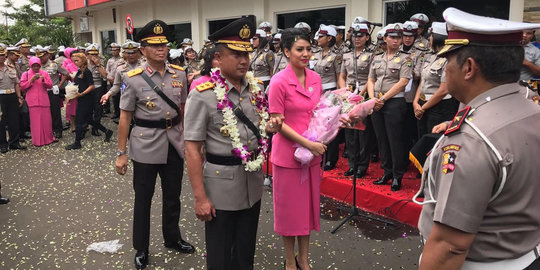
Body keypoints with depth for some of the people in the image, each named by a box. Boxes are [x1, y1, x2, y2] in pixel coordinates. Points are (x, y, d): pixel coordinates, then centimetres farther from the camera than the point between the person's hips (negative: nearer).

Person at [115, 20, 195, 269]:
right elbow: (125, 118, -6)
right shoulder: (133, 78, -9)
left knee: (173, 197, 18)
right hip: (146, 147, -3)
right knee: (143, 200, 11)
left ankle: (172, 238, 39)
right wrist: (121, 153, -6)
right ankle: (141, 249, 28)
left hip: (175, 144, 4)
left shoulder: (179, 74, 1)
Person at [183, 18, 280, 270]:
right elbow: (192, 150, -16)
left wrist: (268, 127, -7)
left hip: (253, 182, 5)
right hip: (221, 185, -5)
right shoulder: (202, 95, -16)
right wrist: (200, 197, -17)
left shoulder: (256, 88, 1)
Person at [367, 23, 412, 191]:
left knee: (395, 140, -3)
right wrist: (373, 98, -5)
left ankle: (397, 176, 8)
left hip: (394, 102, -5)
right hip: (376, 104, 6)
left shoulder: (404, 58, -1)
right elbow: (371, 80, 13)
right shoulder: (377, 59, 14)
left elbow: (403, 82, -10)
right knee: (381, 139, 10)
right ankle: (387, 172, 22)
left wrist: (383, 98, -13)